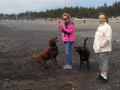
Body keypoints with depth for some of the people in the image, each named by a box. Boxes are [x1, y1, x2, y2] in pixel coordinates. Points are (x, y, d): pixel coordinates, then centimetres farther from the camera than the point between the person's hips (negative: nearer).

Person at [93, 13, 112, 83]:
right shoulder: (99, 26, 16)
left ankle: (105, 77, -2)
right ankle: (102, 75, 26)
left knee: (104, 62, -6)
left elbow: (108, 38, -21)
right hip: (98, 49, 9)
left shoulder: (107, 27, -12)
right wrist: (95, 46, 13)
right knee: (100, 62, 15)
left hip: (103, 49, -9)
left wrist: (102, 45, -18)